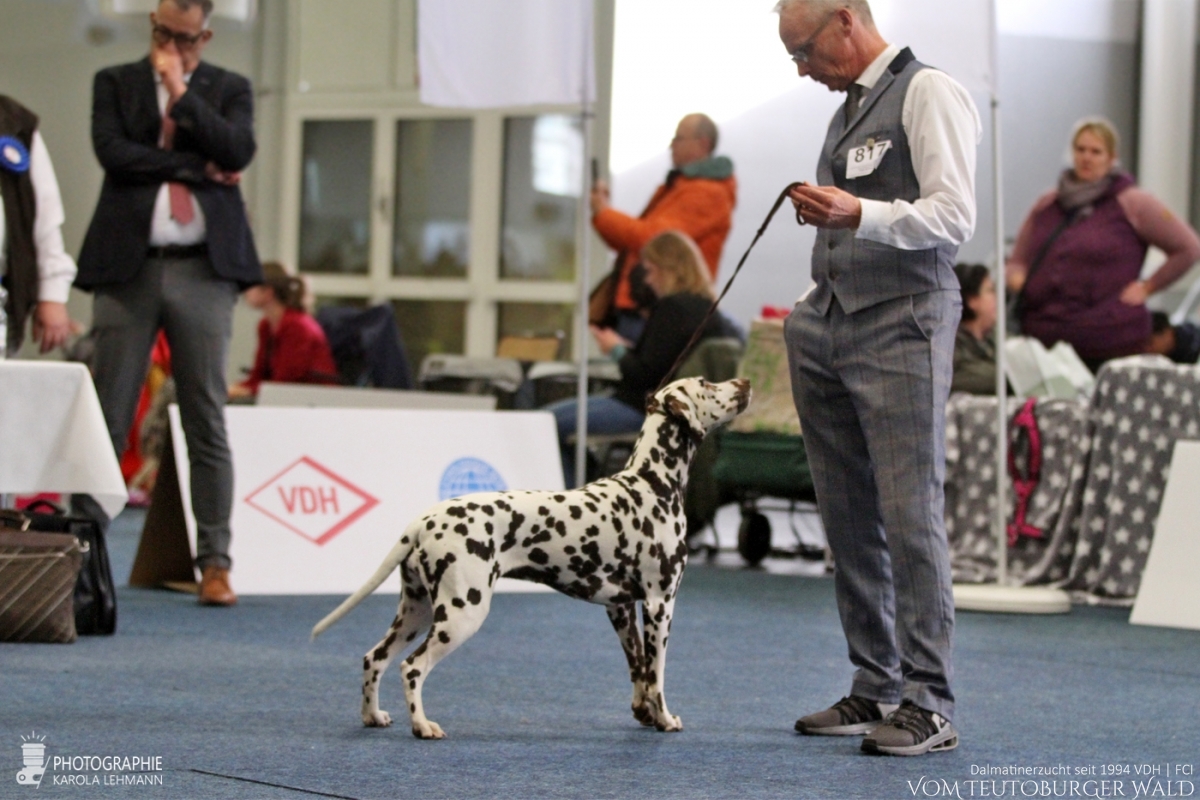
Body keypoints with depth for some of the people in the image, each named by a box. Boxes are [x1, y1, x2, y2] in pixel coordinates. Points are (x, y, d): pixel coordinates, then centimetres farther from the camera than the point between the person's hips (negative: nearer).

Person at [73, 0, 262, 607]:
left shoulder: (228, 90, 11)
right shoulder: (115, 83, 10)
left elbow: (238, 153, -6)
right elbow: (112, 152, -6)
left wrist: (182, 93, -6)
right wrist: (197, 168, -8)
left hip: (204, 270, 0)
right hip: (128, 266, 0)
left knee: (207, 421, 0)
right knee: (107, 419, 0)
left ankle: (215, 562, 2)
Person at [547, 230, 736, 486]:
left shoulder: (672, 309, -18)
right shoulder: (708, 309, 10)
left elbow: (646, 375, -19)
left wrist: (616, 350, -3)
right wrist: (628, 348, 11)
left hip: (645, 409, -11)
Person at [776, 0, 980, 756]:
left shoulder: (931, 94, -5)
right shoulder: (849, 110, 20)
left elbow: (954, 216, -15)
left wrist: (859, 214, -26)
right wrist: (810, 316, 22)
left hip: (903, 325, -8)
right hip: (831, 326, 8)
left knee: (911, 515, -10)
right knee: (849, 521, 8)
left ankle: (930, 706, -7)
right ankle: (875, 690, 15)